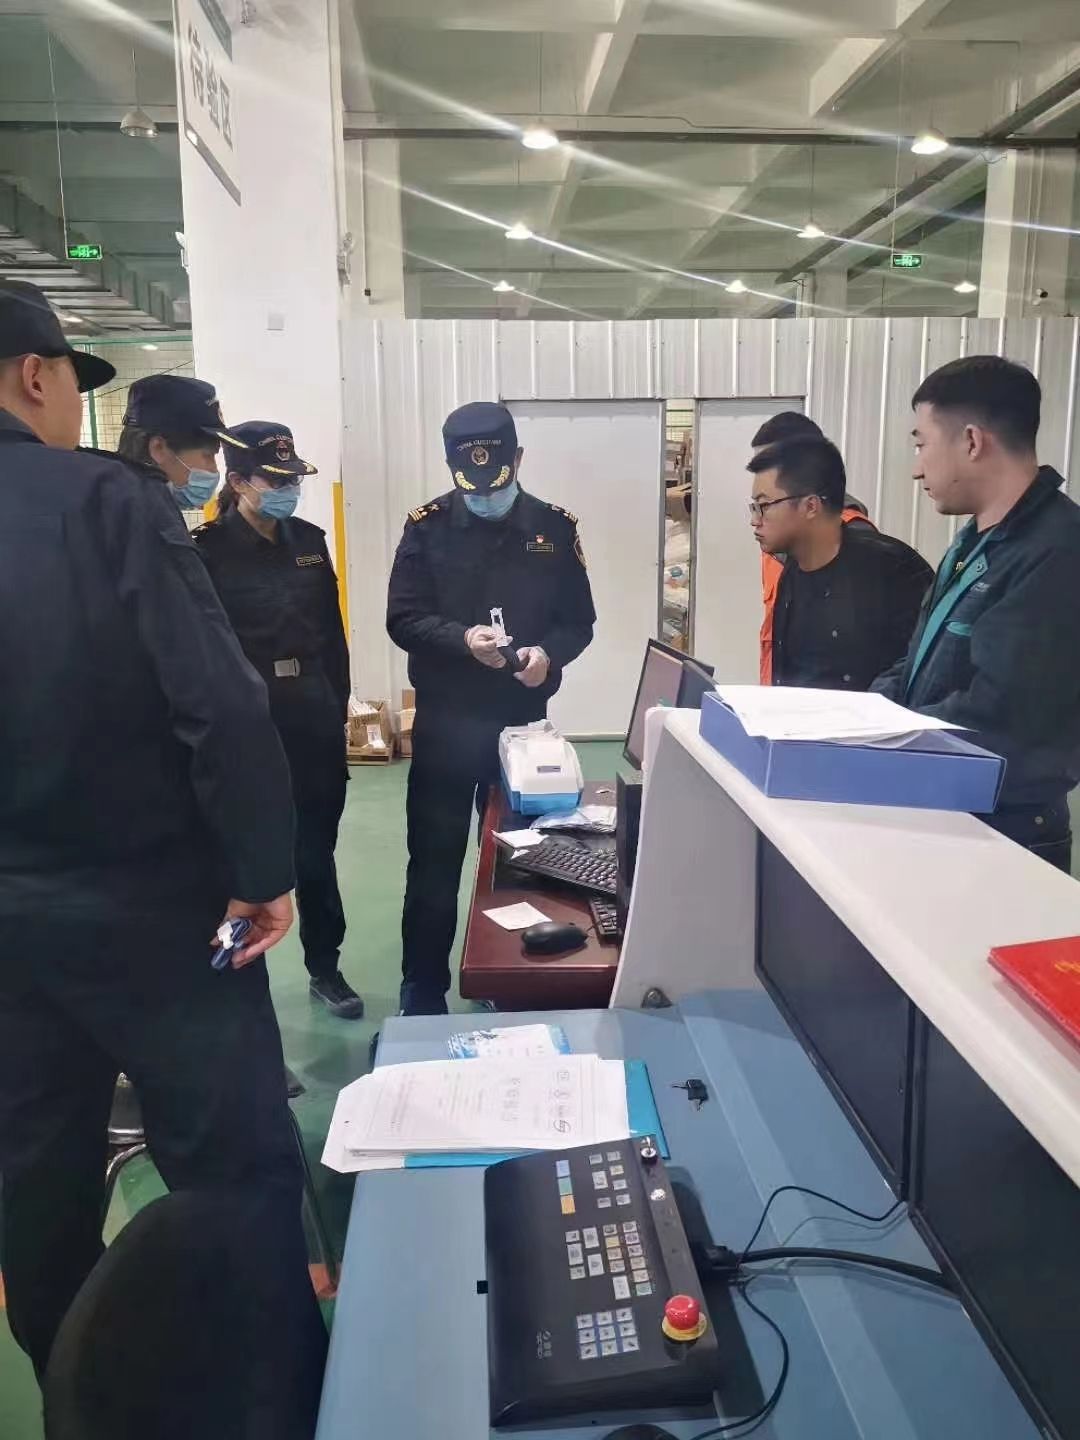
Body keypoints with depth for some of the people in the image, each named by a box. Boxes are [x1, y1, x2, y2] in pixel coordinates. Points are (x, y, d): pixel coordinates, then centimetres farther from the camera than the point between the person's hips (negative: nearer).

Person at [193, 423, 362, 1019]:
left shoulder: (309, 540, 7)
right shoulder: (209, 549, -8)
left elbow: (332, 632, 11)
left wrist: (338, 707, 7)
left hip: (314, 721, 4)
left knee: (317, 851, 13)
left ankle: (325, 968, 28)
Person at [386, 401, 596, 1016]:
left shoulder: (556, 527, 2)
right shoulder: (427, 527, -2)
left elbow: (579, 621, 3)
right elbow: (403, 619, -6)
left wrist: (549, 653, -18)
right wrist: (462, 638, -25)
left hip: (524, 721, 1)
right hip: (445, 724, -1)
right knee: (435, 863, 6)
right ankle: (423, 998, 21)